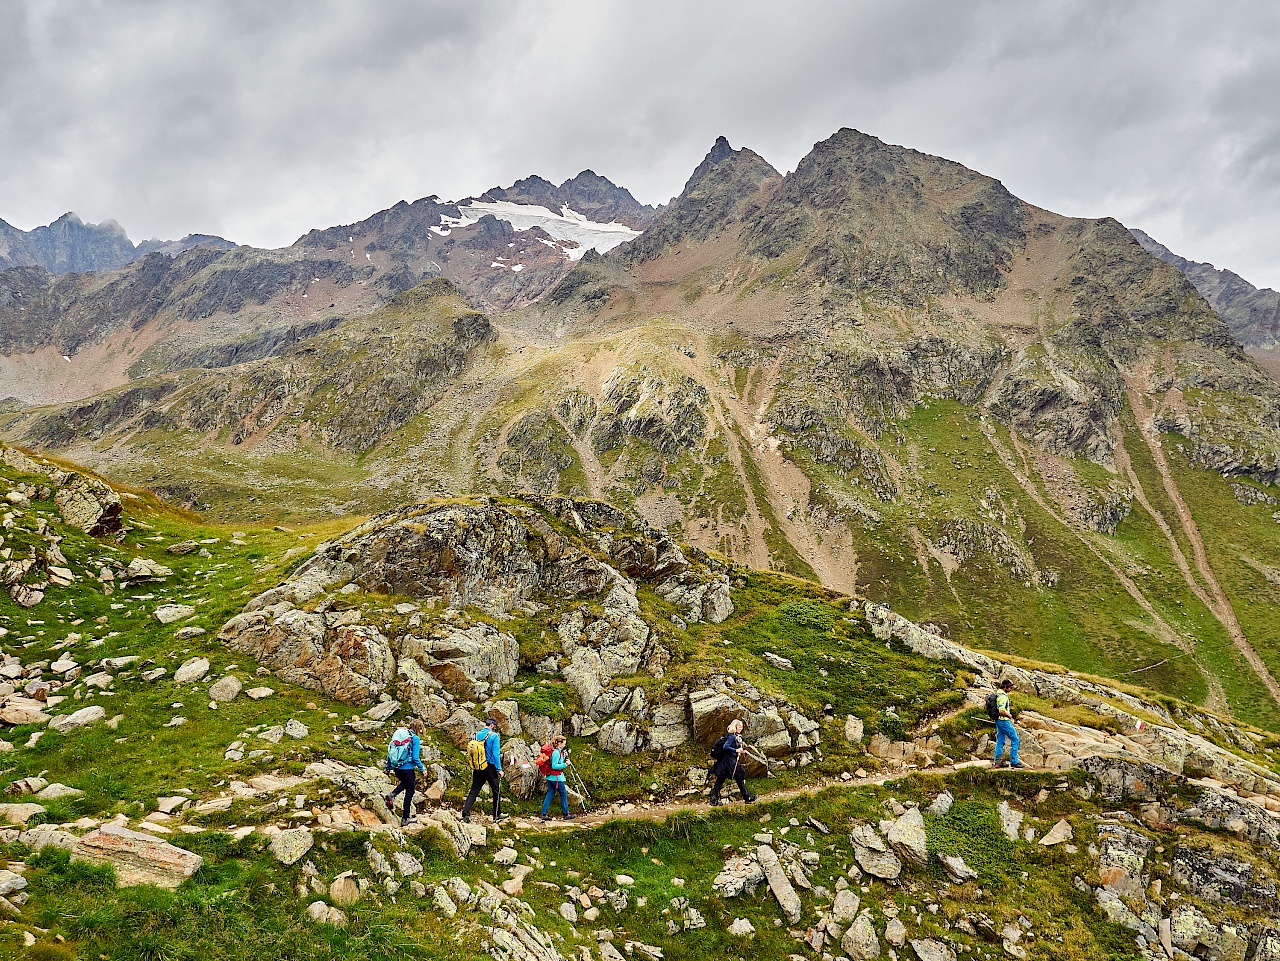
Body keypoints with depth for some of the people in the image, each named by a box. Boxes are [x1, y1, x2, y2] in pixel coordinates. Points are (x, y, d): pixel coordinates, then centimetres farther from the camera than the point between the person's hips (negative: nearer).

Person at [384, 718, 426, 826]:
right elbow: (415, 757, -15)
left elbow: (390, 751, 9)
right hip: (407, 768, -6)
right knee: (409, 792, 9)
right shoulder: (415, 739, -12)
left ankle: (392, 795, 7)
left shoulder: (398, 735, 6)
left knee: (404, 783, 33)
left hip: (396, 767, 6)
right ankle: (405, 819, 12)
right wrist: (422, 769, -1)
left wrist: (388, 767, 17)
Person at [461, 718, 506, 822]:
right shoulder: (494, 736, -11)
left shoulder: (476, 735, 5)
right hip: (490, 768, -4)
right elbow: (496, 754, -14)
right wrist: (499, 769, -9)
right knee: (496, 791, 11)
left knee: (474, 791, 7)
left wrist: (472, 768, 18)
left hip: (478, 769, 4)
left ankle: (465, 813, -3)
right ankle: (497, 815, 18)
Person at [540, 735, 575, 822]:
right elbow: (554, 766, -22)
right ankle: (566, 814, 10)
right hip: (556, 777, -9)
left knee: (549, 794, 10)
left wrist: (564, 757, 8)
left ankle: (544, 814, 8)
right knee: (564, 794, 2)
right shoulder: (556, 752, -19)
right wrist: (565, 764, -21)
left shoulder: (557, 751, 10)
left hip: (550, 777, 9)